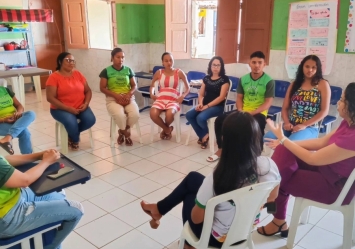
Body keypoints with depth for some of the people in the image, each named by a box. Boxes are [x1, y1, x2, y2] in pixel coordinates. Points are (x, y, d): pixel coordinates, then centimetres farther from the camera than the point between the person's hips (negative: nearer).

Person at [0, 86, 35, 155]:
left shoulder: (6, 90, 12)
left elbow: (20, 106, 11)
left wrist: (19, 112, -12)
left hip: (14, 119, 5)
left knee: (31, 114, -27)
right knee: (24, 132, -31)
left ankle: (7, 138, -42)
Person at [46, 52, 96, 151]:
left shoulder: (78, 74, 6)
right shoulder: (54, 77, -8)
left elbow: (88, 91, 9)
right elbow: (50, 98, -14)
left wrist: (86, 104, -11)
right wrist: (68, 108, -20)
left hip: (80, 107, 4)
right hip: (61, 109, -4)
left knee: (90, 120, -23)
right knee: (71, 122, -33)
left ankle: (72, 134, 8)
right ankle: (75, 140, 4)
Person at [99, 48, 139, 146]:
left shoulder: (128, 70, 9)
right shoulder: (106, 71, 1)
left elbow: (134, 86, 10)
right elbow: (102, 88, -2)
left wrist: (128, 94, -12)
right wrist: (117, 95, -15)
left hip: (128, 98, 3)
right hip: (113, 99, -2)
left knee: (135, 114, -28)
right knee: (120, 115, -34)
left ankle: (122, 131, 3)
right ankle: (126, 133, 0)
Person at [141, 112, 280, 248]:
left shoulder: (217, 177, -36)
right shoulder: (269, 166, -22)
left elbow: (196, 218, -19)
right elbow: (272, 197, 0)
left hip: (218, 237, -5)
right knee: (193, 177, 18)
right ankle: (159, 209, 40)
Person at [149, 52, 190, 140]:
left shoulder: (179, 72, 5)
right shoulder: (159, 73, 9)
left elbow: (188, 88, 11)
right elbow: (152, 86, 24)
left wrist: (182, 96, -8)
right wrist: (151, 94, 3)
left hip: (173, 100, -1)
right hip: (160, 99, 2)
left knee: (169, 114, -36)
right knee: (153, 114, -31)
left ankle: (165, 130, 3)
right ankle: (168, 129, -1)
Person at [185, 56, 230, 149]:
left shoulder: (224, 79, -4)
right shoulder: (206, 78, 12)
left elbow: (221, 97, -12)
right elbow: (201, 94, 12)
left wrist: (207, 106, -17)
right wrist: (200, 103, -11)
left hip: (217, 106, -6)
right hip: (205, 105, 6)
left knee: (200, 117, -31)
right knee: (189, 115, -19)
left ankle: (205, 135, 2)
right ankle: (203, 136, -5)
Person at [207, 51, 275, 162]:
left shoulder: (269, 81, -7)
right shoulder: (243, 79, 6)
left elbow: (268, 103, -11)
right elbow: (239, 97, 9)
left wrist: (251, 113, -21)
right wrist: (240, 110, -11)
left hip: (258, 113, -4)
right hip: (242, 111, 5)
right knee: (220, 119, -10)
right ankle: (221, 149, 5)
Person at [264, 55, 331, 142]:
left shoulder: (323, 84, 1)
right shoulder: (295, 84, 14)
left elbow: (324, 111, -5)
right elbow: (285, 108, 12)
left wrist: (304, 125, -14)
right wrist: (286, 123, -9)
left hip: (310, 127, -4)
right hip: (290, 125, 4)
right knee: (267, 138, -24)